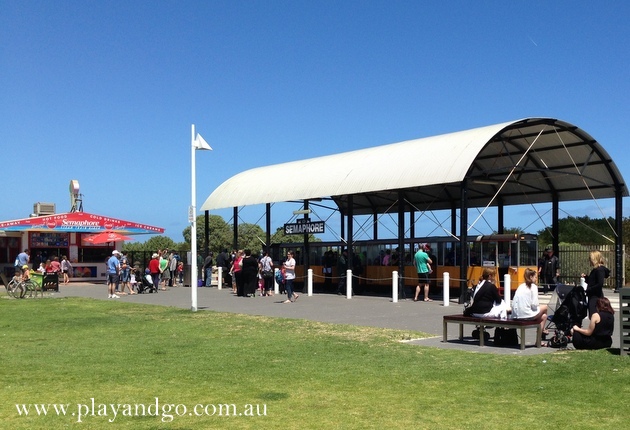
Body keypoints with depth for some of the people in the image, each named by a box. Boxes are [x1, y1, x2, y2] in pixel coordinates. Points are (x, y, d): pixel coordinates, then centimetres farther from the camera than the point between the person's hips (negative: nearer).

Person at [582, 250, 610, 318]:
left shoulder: (600, 269, -14)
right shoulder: (596, 269, 15)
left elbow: (600, 284, -23)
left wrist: (588, 289, -18)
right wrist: (586, 277, 9)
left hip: (596, 297, -10)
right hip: (593, 296, 10)